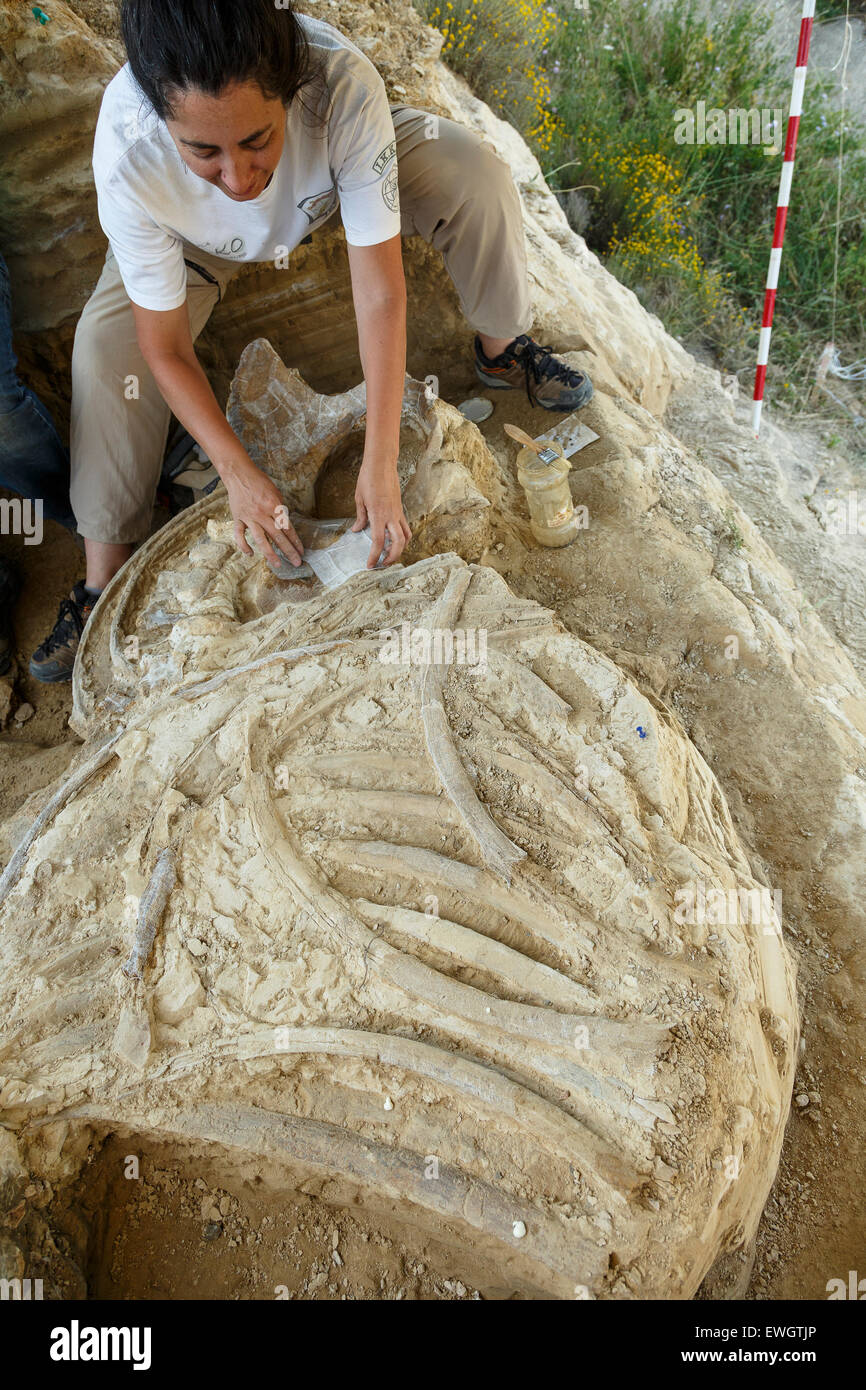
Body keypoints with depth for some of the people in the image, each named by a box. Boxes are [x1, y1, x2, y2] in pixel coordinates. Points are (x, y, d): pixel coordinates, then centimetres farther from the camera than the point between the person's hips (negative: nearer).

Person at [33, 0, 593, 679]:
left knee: (475, 174, -24)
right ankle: (107, 576, -6)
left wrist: (380, 465, -38)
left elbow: (380, 293, -38)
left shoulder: (342, 84, -42)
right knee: (108, 340, -21)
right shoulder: (128, 160, -41)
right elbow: (165, 349, -29)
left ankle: (502, 349, 4)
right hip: (206, 238, 0)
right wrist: (239, 474, -33)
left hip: (336, 176, 0)